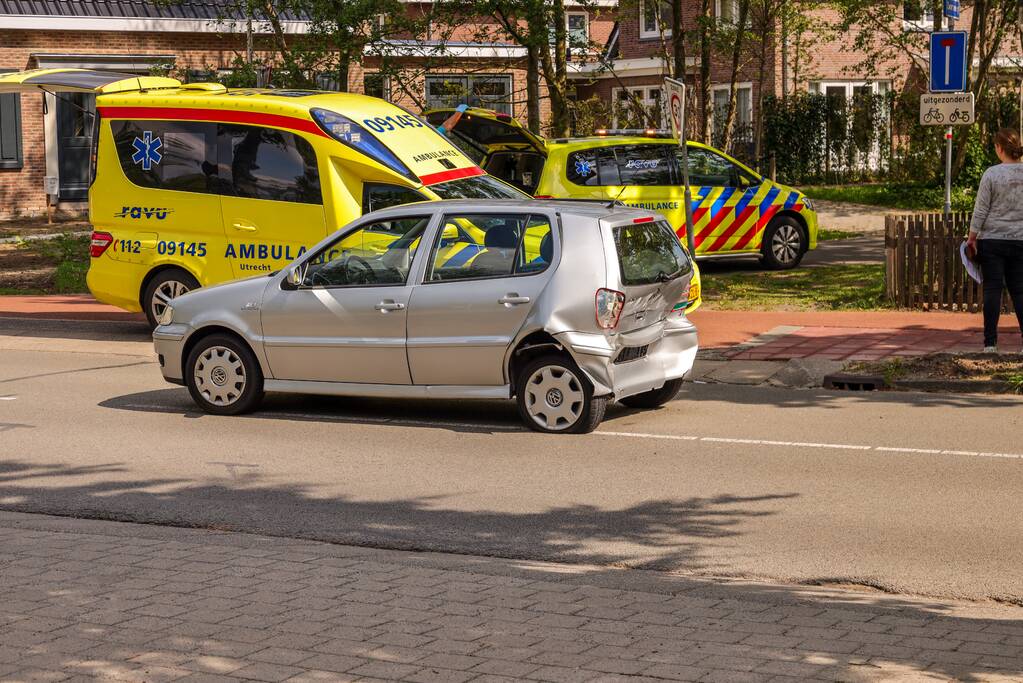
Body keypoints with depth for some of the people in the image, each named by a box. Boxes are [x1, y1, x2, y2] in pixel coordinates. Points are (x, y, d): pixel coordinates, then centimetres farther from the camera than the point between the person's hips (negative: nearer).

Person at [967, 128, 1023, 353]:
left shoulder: (992, 174, -9)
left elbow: (980, 210, -7)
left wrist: (971, 238, 2)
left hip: (992, 240, -3)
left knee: (992, 289, 1)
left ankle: (990, 342, -1)